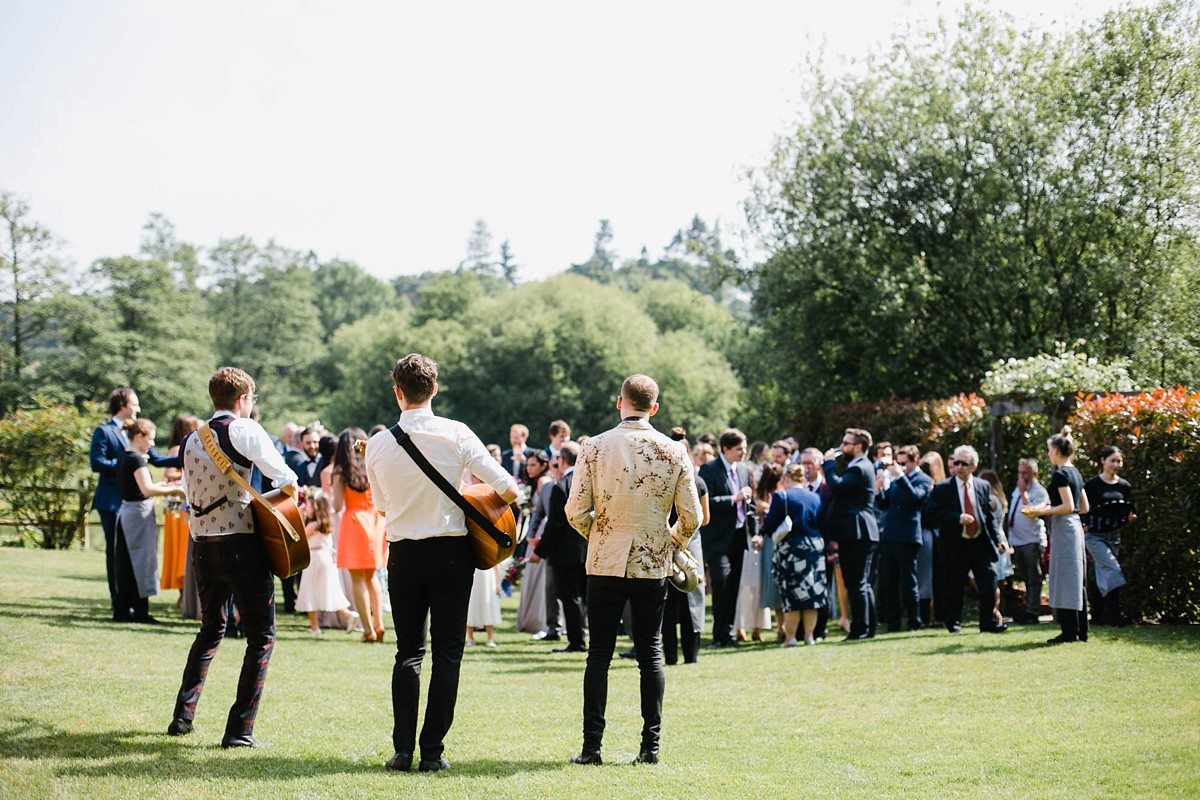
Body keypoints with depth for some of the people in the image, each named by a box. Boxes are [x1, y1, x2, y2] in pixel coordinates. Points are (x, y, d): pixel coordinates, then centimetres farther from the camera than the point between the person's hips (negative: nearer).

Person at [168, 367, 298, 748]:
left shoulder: (191, 440, 13)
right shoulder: (244, 429, -8)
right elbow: (284, 477, -16)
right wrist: (290, 491, 6)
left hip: (201, 545, 7)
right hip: (241, 544, -7)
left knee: (211, 629, 24)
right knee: (261, 635, 1)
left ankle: (183, 715, 22)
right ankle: (239, 729, -4)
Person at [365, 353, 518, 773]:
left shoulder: (378, 443, -3)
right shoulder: (456, 434, -9)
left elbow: (380, 505, 11)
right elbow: (507, 489, -10)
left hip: (403, 554, 2)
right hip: (451, 552, -2)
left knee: (408, 652, 11)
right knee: (447, 653, 5)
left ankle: (403, 749, 3)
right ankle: (432, 751, 3)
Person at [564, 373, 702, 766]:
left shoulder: (595, 447, -7)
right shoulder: (674, 452, -3)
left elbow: (576, 511, -6)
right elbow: (691, 517, -2)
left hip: (605, 562, -1)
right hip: (653, 566, 1)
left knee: (599, 654, 5)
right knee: (650, 653, 9)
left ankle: (592, 746, 3)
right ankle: (651, 744, 8)